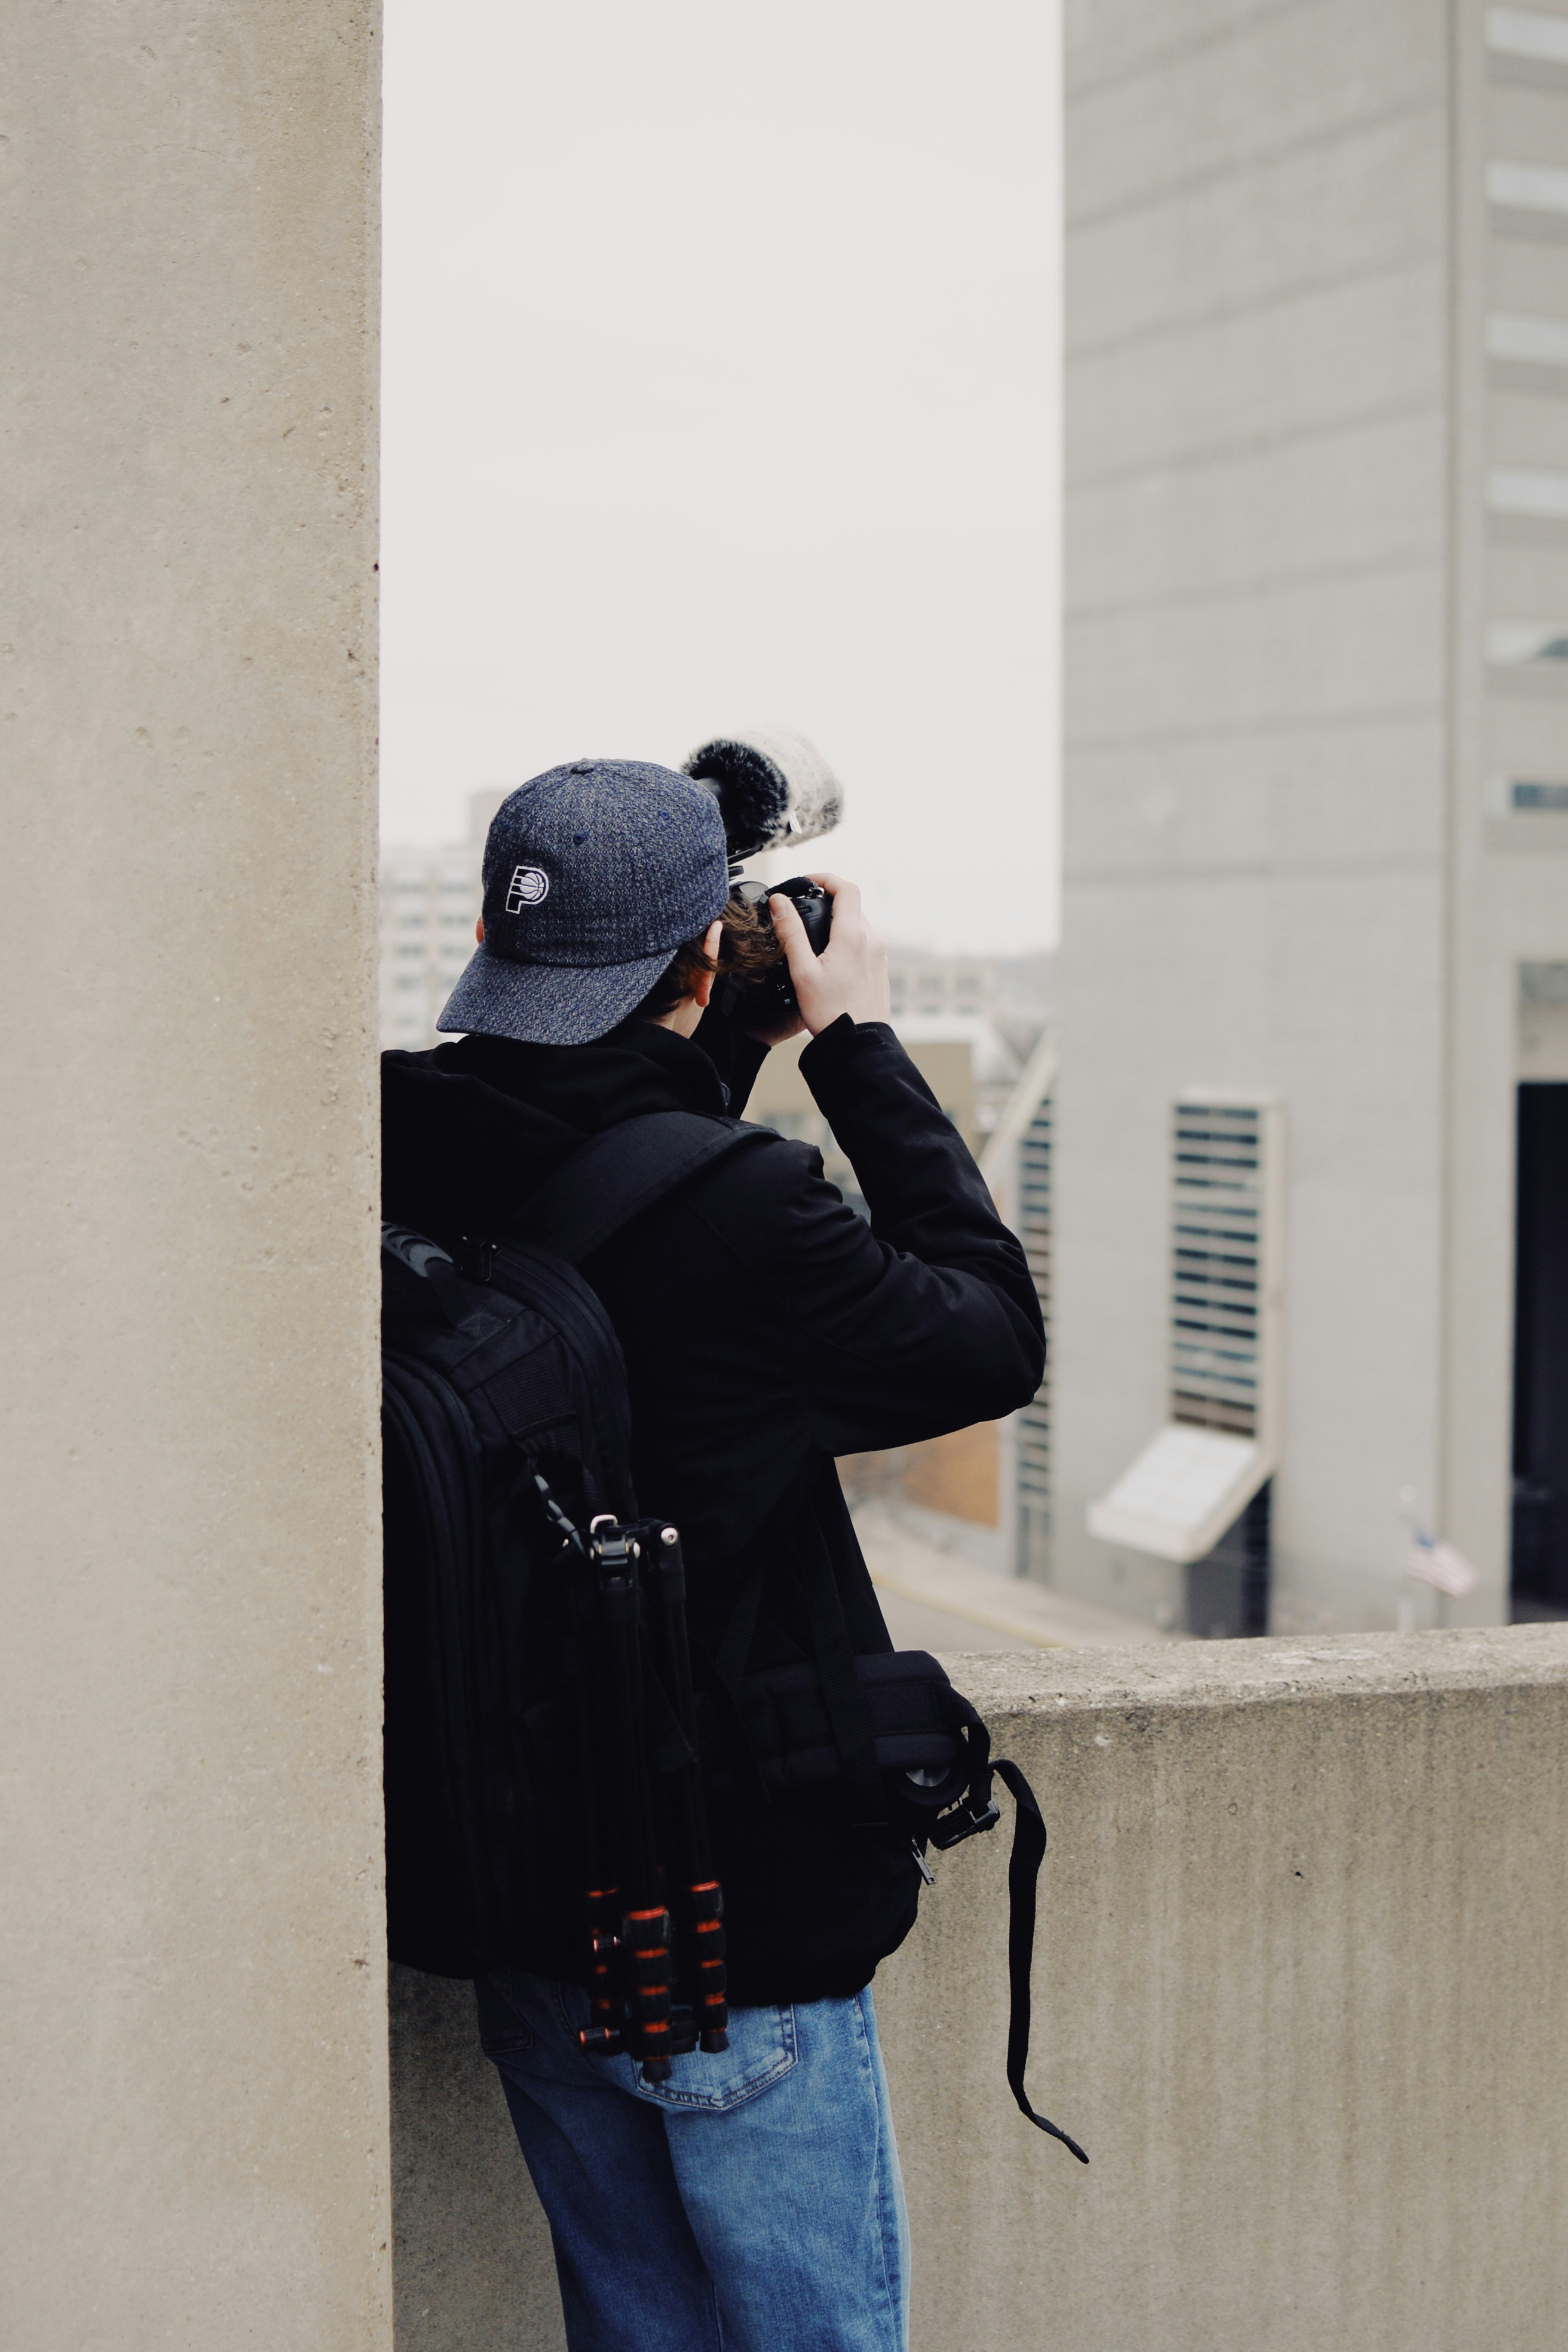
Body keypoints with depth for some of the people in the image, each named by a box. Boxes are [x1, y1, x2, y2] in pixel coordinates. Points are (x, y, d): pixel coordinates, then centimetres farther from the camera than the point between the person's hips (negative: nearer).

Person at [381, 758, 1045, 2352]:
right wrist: (858, 1042, -4)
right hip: (735, 1947, -6)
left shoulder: (414, 1168, -6)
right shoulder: (735, 1218, -24)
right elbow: (997, 1341, -8)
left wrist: (735, 1046, 8)